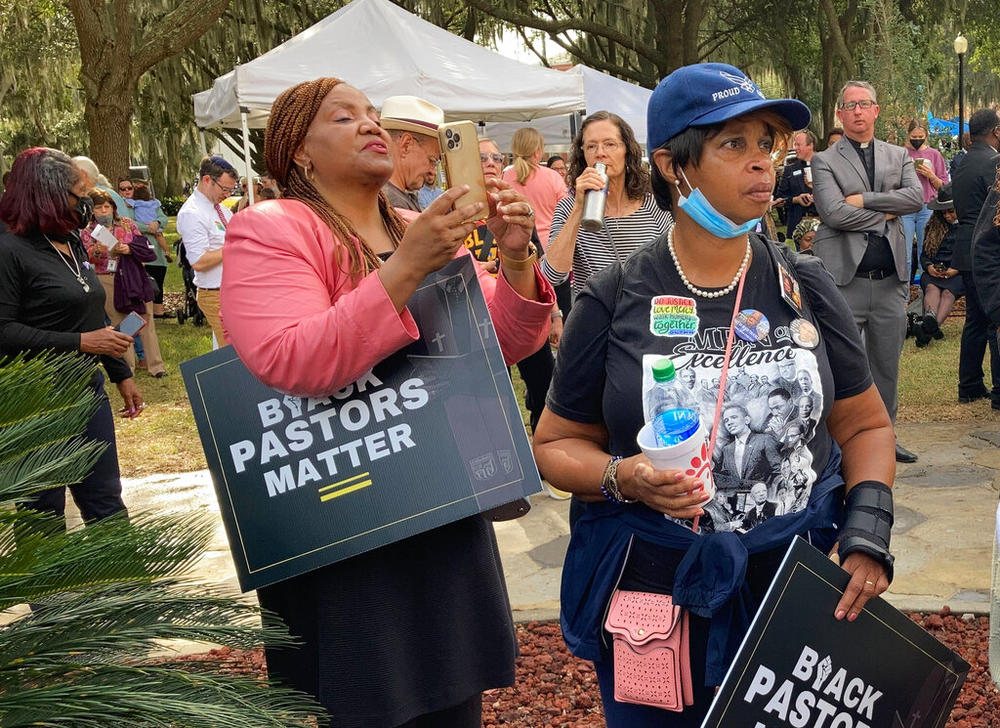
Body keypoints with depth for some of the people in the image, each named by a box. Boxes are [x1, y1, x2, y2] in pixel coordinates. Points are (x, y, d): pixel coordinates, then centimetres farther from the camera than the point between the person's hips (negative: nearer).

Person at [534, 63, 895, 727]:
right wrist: (621, 479, -20)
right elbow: (558, 443, 0)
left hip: (793, 592, 2)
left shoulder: (805, 288, 0)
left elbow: (866, 425, 8)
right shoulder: (614, 302, -6)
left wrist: (868, 534, -6)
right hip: (652, 595, -2)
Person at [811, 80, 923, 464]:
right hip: (845, 279, -4)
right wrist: (884, 215, -6)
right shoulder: (824, 161, 1)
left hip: (889, 280, 4)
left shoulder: (898, 156, 14)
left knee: (887, 366, 13)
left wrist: (865, 198, -12)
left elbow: (916, 197, -5)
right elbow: (834, 213, -15)